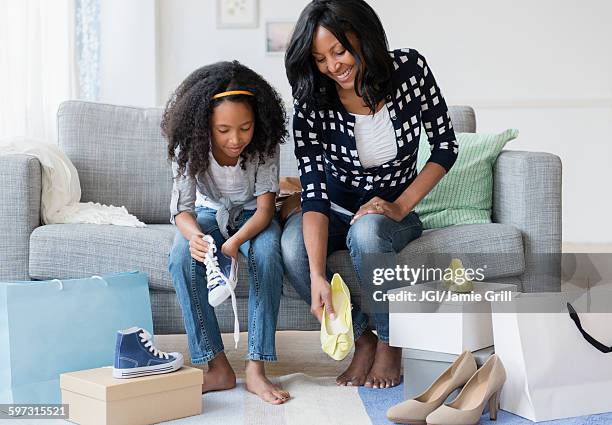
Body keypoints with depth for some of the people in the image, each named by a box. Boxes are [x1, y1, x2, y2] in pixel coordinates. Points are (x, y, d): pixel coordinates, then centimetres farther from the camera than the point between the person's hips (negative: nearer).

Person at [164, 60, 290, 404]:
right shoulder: (190, 146, -23)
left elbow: (265, 208, -26)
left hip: (252, 215, -1)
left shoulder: (264, 145, -25)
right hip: (210, 212, 1)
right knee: (181, 258, -31)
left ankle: (256, 368, -31)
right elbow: (182, 209, -23)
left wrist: (235, 241, -47)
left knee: (267, 255, -35)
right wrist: (194, 235, -48)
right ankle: (217, 366, -26)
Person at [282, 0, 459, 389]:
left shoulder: (410, 69, -16)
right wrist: (317, 275, -37)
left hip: (394, 212, -1)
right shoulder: (312, 104, -18)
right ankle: (362, 339, -9)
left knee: (366, 231, -36)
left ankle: (389, 343, -12)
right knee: (292, 245, -31)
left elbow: (446, 145, -6)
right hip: (336, 213, 1)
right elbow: (315, 193, -24)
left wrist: (400, 206, -17)